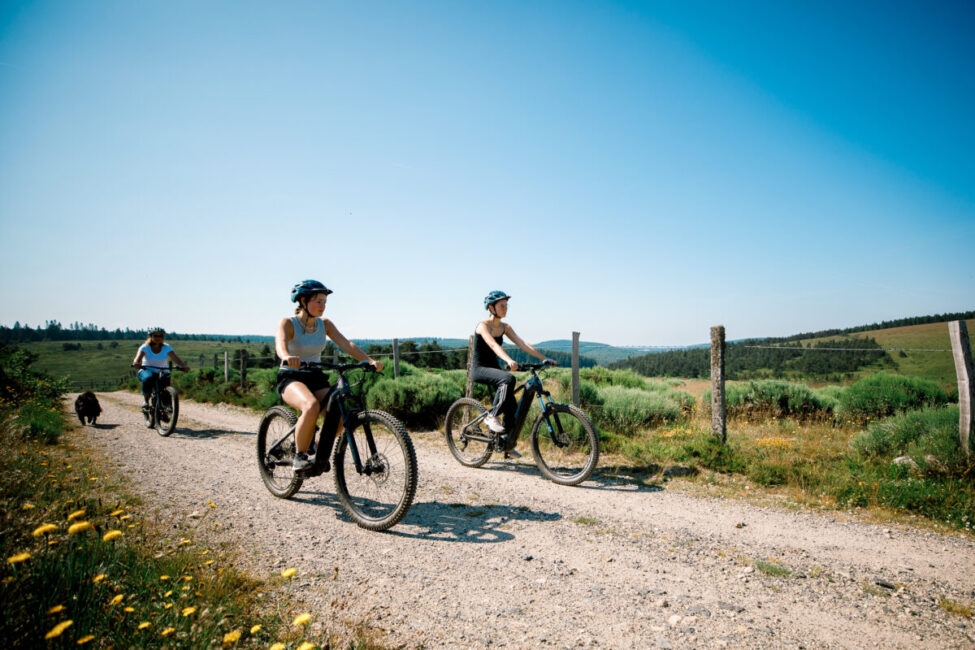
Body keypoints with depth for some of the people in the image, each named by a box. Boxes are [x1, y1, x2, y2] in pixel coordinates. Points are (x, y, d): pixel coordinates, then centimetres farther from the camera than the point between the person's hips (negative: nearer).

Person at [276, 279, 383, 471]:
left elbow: (346, 344, -10)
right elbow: (280, 343, -30)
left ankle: (321, 453, 7)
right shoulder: (287, 323, -9)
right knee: (311, 407, -36)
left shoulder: (324, 324, 3)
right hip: (291, 378, -4)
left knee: (339, 411, -21)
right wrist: (287, 357, -55)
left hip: (316, 378, 5)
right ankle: (299, 455, -13)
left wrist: (369, 360, -26)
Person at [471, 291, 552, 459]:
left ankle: (508, 445, 13)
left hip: (493, 368, 7)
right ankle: (492, 416, -20)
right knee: (508, 379, -34)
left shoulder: (505, 327, 6)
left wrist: (544, 358, -13)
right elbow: (493, 345, -32)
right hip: (479, 368, -7)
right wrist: (509, 361, -50)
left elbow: (522, 344, -2)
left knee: (512, 405, -1)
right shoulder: (483, 325, -15)